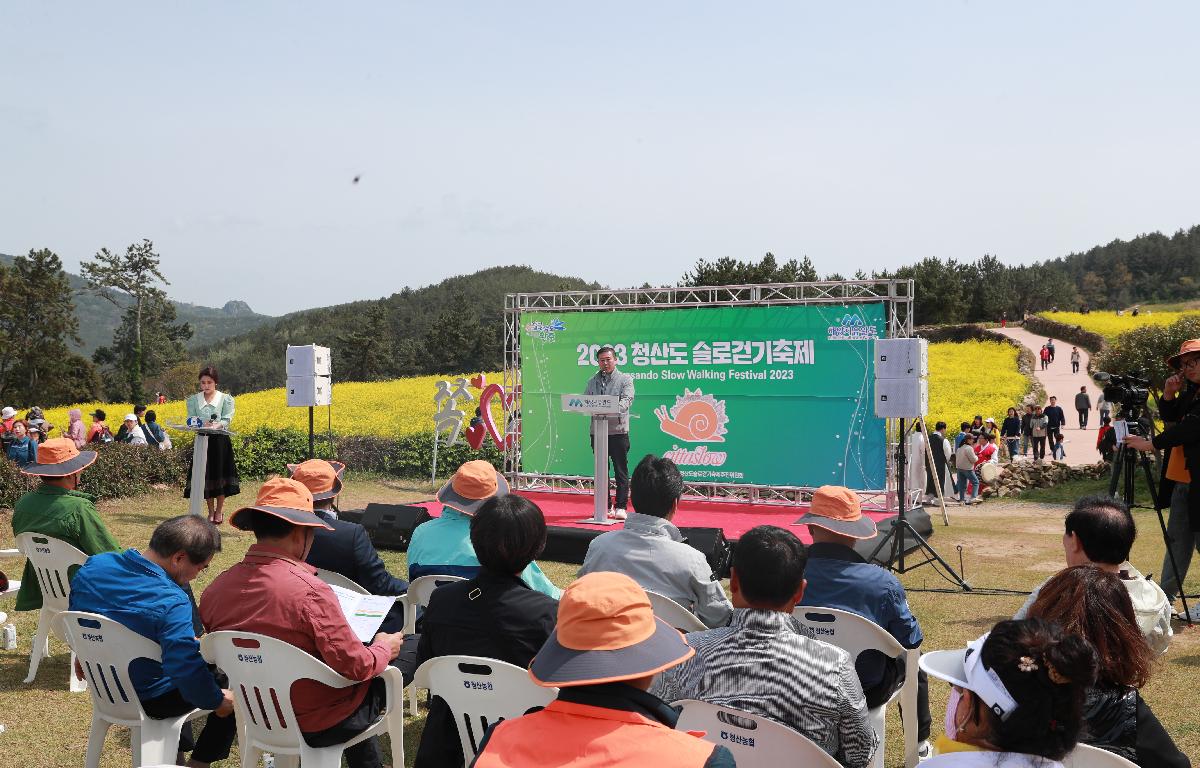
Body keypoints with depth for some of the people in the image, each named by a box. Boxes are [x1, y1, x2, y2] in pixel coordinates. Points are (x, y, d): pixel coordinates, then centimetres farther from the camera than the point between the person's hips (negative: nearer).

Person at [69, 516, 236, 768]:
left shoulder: (93, 566, -10)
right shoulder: (172, 602, -33)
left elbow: (75, 616, 9)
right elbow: (188, 671, -34)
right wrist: (217, 701, -16)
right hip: (149, 702, -7)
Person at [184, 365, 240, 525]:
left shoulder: (225, 399, 3)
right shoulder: (193, 400, 9)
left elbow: (227, 419, -7)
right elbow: (190, 419, -2)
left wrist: (217, 425, -29)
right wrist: (203, 424, -24)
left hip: (220, 441, -2)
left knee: (219, 473, -2)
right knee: (205, 475, 2)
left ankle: (220, 510, 9)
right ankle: (211, 511, 12)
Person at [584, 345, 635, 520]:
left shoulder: (625, 379, 3)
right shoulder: (592, 381, 16)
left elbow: (627, 400, -11)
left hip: (618, 431, -4)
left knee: (621, 471, -3)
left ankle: (620, 507, -1)